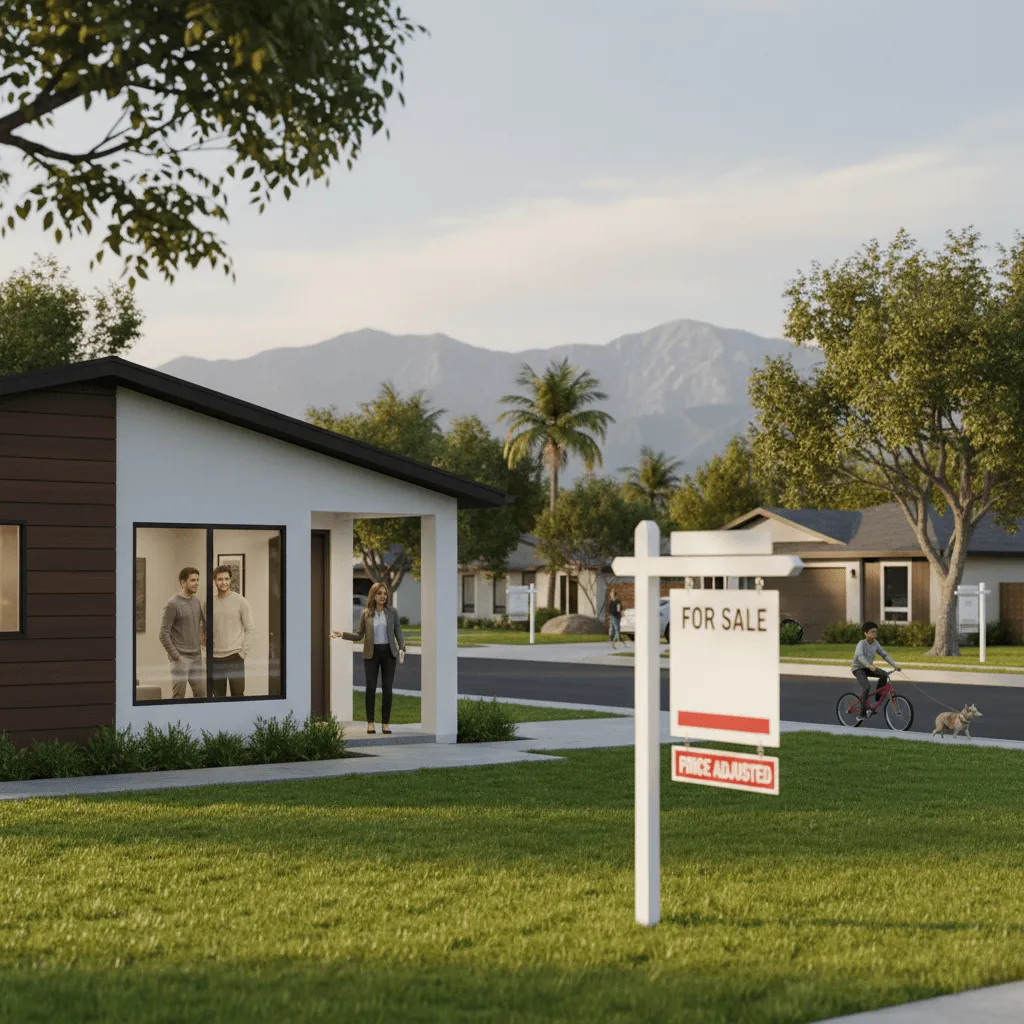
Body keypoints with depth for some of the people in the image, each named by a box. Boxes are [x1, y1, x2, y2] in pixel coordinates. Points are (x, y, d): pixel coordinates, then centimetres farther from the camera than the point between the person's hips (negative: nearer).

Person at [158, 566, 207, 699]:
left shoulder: (197, 602, 10)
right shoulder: (173, 605, -11)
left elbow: (205, 622, 25)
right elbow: (164, 635, -13)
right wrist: (176, 657, -14)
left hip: (197, 658, 7)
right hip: (181, 658, -7)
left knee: (201, 694, 7)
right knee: (178, 697, -5)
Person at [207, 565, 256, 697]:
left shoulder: (240, 601, -4)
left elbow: (251, 629, -5)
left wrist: (243, 652, -9)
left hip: (234, 656, -4)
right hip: (215, 657, 4)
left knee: (237, 694, -4)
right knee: (218, 696, 9)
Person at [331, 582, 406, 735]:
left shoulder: (392, 612, 3)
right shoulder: (366, 614, 2)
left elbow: (398, 632, 5)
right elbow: (359, 635, 5)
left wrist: (402, 648, -9)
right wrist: (343, 634, -8)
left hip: (388, 653, 1)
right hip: (371, 653, 0)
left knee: (387, 688, -1)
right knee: (371, 688, -2)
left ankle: (386, 723, 6)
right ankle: (370, 722, 6)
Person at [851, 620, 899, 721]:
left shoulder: (875, 643, -2)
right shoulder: (862, 643, -22)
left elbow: (884, 654, -3)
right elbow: (860, 656, -39)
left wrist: (894, 665, -16)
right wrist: (869, 665, -56)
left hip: (868, 668, 6)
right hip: (858, 668, -6)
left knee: (883, 674, -18)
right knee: (866, 686, -28)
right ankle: (861, 714, -21)